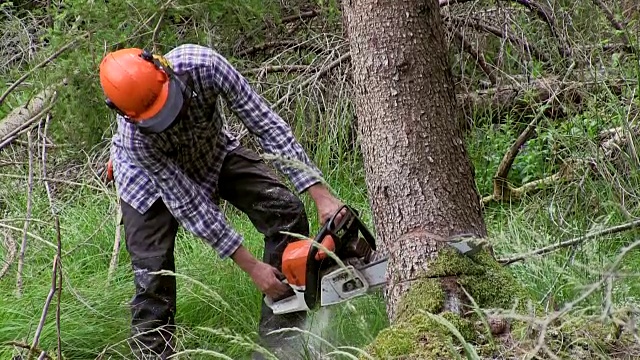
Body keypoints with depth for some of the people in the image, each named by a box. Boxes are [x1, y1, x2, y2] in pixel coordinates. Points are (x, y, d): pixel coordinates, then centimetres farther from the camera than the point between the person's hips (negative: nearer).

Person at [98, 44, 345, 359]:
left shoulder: (203, 64, -38)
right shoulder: (135, 135, -40)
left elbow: (267, 125, -32)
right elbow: (190, 207, -34)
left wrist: (321, 196, -37)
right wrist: (251, 267, -33)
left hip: (213, 150, 3)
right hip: (150, 170, -3)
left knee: (287, 212, -12)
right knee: (153, 273, -16)